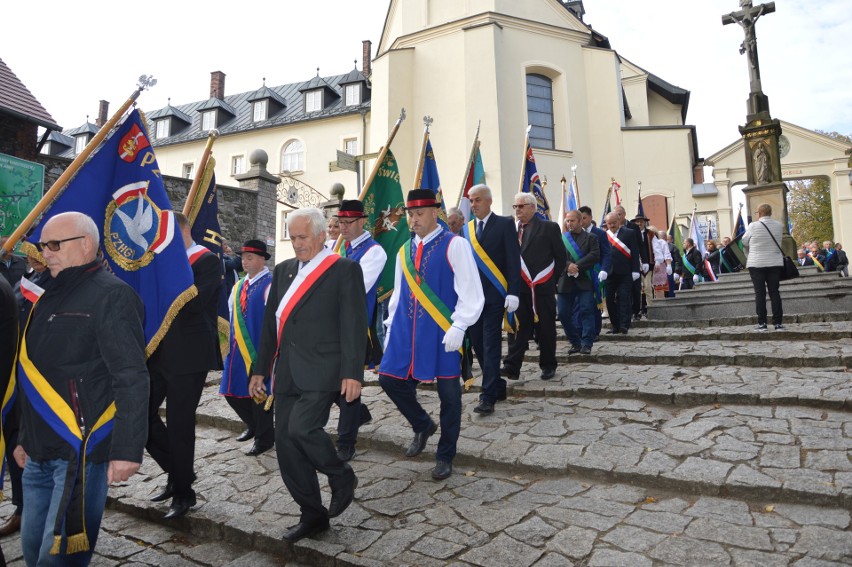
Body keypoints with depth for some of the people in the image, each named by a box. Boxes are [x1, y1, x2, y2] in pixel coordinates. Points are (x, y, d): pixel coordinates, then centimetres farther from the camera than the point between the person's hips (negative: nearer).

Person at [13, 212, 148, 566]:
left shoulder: (110, 295, -13)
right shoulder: (52, 296, 14)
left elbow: (132, 380, -19)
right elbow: (36, 376, 22)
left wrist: (126, 449, -22)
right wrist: (26, 438, 22)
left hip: (82, 452, -8)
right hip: (41, 453, 8)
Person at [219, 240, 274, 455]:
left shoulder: (270, 285, -13)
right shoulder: (238, 286, 12)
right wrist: (232, 341, 17)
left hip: (259, 349, -8)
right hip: (238, 349, 8)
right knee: (232, 391, 14)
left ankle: (264, 439, 21)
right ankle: (253, 425, 38)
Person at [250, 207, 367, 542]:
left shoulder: (344, 269, -3)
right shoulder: (283, 270, 15)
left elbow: (354, 325, -9)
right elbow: (270, 323, 17)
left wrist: (352, 373, -15)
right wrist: (260, 370, 16)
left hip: (321, 371, -6)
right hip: (287, 373, 7)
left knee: (301, 428, -21)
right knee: (285, 444, 7)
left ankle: (342, 477, 9)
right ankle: (313, 515, 25)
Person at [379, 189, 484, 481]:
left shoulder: (455, 245, -6)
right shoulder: (404, 251, 12)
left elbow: (470, 292, -11)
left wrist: (458, 326, -19)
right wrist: (391, 328, 13)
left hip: (442, 335, -5)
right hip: (406, 333, 6)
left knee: (449, 393, 5)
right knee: (389, 379, 3)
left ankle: (445, 457, 26)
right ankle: (423, 425, 30)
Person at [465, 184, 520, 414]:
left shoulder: (504, 224, -3)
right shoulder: (467, 228, 10)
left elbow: (513, 260, -8)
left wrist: (513, 293, -15)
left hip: (494, 295, -5)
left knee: (491, 344, -4)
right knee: (477, 343, 10)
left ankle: (488, 396, 1)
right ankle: (497, 386, 26)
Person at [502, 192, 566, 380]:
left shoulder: (549, 227, -2)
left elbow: (561, 257, 1)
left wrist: (551, 280, 1)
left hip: (542, 288, -2)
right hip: (519, 288, 2)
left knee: (546, 328, 8)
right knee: (517, 327, -1)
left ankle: (548, 365, 21)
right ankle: (512, 366, 0)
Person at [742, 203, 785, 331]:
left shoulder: (753, 226, -9)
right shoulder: (779, 226, 2)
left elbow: (744, 242, 2)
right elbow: (777, 241, 14)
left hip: (756, 264, -3)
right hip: (775, 264, 3)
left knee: (760, 293, 0)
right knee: (775, 292, 7)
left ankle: (762, 323, 0)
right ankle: (778, 322, 6)